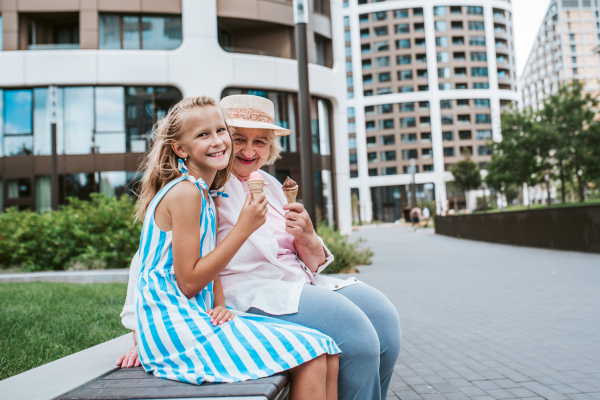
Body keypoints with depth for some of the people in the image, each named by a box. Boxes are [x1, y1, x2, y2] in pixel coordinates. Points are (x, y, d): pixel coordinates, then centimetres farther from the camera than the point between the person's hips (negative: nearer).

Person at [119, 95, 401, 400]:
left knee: (382, 316, -9)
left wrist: (308, 240, -9)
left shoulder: (271, 185, 15)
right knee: (353, 331, -23)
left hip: (297, 282, 8)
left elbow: (314, 263, 16)